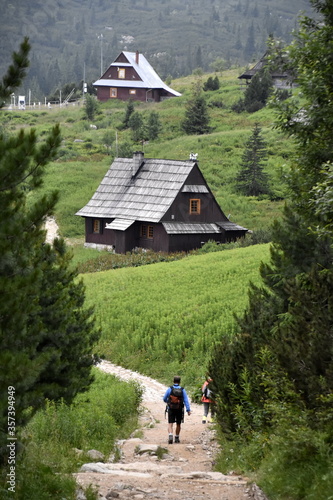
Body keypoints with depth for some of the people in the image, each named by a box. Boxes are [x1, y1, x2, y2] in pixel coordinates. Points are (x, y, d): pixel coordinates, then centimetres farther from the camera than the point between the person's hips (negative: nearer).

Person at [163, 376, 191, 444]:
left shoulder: (169, 389, -7)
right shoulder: (182, 390, -6)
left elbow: (164, 399, 1)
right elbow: (186, 400, -10)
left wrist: (167, 401, 24)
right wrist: (188, 410, -11)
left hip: (171, 409, -1)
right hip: (179, 410, 1)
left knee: (170, 424, -2)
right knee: (178, 424, 18)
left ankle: (170, 436, -25)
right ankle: (176, 438, 27)